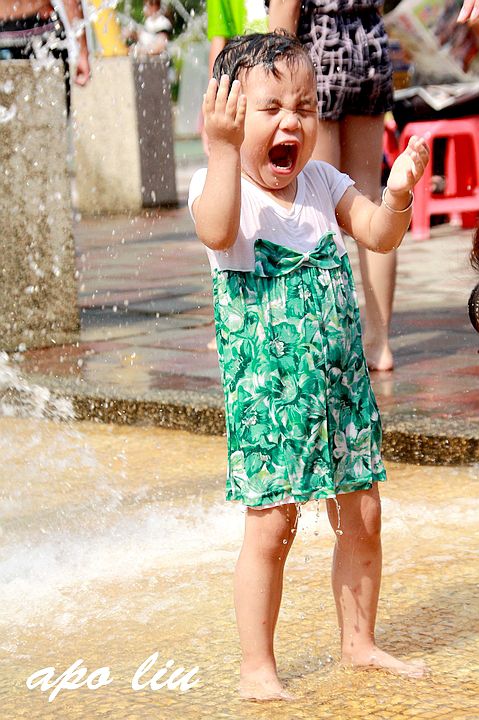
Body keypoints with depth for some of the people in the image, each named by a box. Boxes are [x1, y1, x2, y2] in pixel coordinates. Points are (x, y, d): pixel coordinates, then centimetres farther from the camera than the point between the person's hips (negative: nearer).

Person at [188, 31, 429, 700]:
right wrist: (224, 148, -43)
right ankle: (257, 668, 8)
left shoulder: (323, 183, 7)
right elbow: (217, 231, -34)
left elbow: (379, 235, 1)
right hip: (267, 388, -6)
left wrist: (397, 196, -19)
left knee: (362, 514, 10)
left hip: (340, 379, 6)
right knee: (271, 526, -5)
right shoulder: (219, 185, -11)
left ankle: (360, 642, 28)